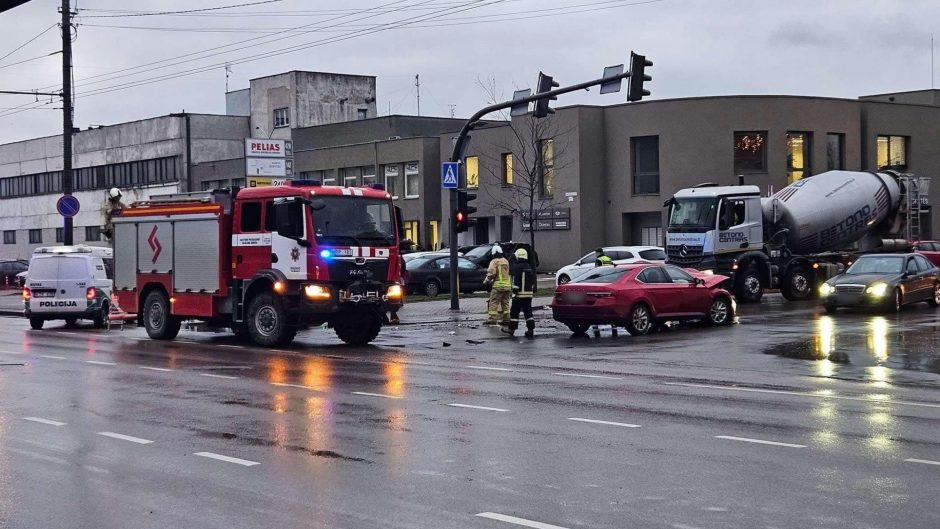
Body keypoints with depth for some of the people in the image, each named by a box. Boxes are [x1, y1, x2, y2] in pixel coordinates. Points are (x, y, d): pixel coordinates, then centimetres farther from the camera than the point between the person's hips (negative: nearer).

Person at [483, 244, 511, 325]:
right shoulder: (506, 261, 15)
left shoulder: (494, 261, -7)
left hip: (498, 285, -7)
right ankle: (505, 319, 14)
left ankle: (492, 319, -11)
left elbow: (491, 273, -16)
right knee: (505, 303, 13)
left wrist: (486, 281, -3)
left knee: (493, 303, -5)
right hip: (507, 285, 7)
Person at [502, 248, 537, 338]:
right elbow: (533, 282, 19)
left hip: (520, 294, -7)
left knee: (514, 312, 4)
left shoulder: (517, 267, -11)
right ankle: (531, 329, 1)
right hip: (529, 293, 7)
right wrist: (533, 291, 25)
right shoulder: (530, 268, 13)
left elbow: (516, 281, -17)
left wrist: (514, 292, -15)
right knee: (528, 312, 7)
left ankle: (511, 328, 11)